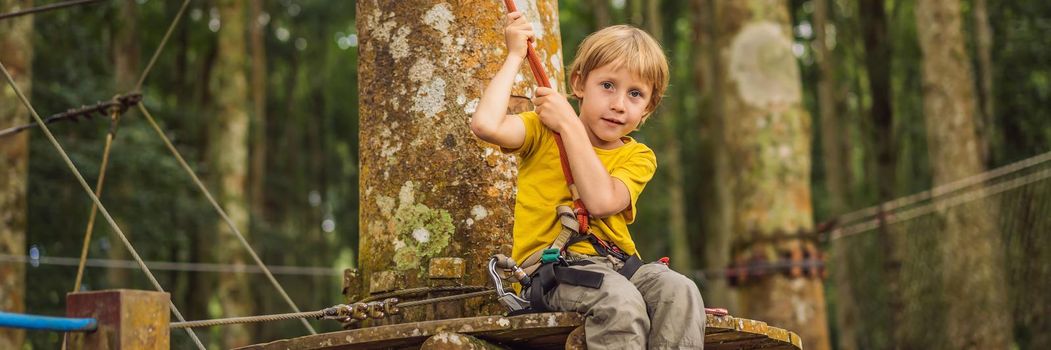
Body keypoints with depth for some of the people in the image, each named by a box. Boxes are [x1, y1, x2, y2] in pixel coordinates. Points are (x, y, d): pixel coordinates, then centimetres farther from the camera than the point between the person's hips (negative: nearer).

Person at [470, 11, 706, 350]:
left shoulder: (638, 157, 9)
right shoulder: (543, 130, 5)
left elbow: (601, 201, -13)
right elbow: (486, 125, -17)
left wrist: (570, 124, -10)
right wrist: (515, 56, -5)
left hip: (617, 263, 4)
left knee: (679, 290, -26)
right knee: (620, 300, -33)